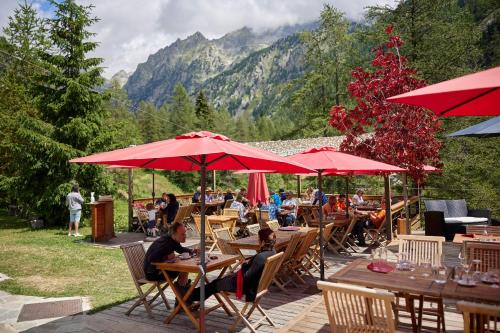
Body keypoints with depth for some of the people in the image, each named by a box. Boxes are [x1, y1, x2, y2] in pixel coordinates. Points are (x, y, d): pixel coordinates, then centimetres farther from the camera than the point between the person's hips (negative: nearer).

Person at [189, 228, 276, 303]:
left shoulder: (260, 257, -34)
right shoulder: (272, 252, -5)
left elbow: (246, 277, -26)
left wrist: (244, 265, -9)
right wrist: (249, 262, -3)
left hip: (250, 287, -9)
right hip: (257, 283, 9)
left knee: (216, 284, 11)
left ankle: (192, 296, 33)